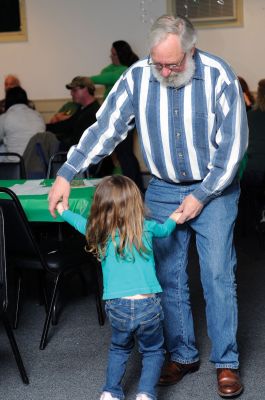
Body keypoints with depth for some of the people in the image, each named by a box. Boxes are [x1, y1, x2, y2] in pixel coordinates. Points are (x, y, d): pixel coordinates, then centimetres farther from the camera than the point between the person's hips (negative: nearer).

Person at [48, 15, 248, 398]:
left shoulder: (219, 76, -16)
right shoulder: (137, 77, -10)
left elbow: (232, 144, -13)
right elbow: (104, 128, -9)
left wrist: (201, 196, -13)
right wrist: (65, 175, -15)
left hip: (214, 188, -3)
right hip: (163, 190, 3)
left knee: (218, 276, -3)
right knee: (169, 277, 6)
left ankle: (226, 363, 10)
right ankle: (183, 355, 22)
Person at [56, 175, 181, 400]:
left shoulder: (100, 233, 4)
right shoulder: (145, 228, 1)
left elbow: (82, 223, 25)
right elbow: (165, 229, 23)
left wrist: (64, 211, 45)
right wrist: (174, 218, 45)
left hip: (117, 307, 2)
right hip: (147, 304, -2)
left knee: (119, 349, 26)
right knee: (153, 351, 16)